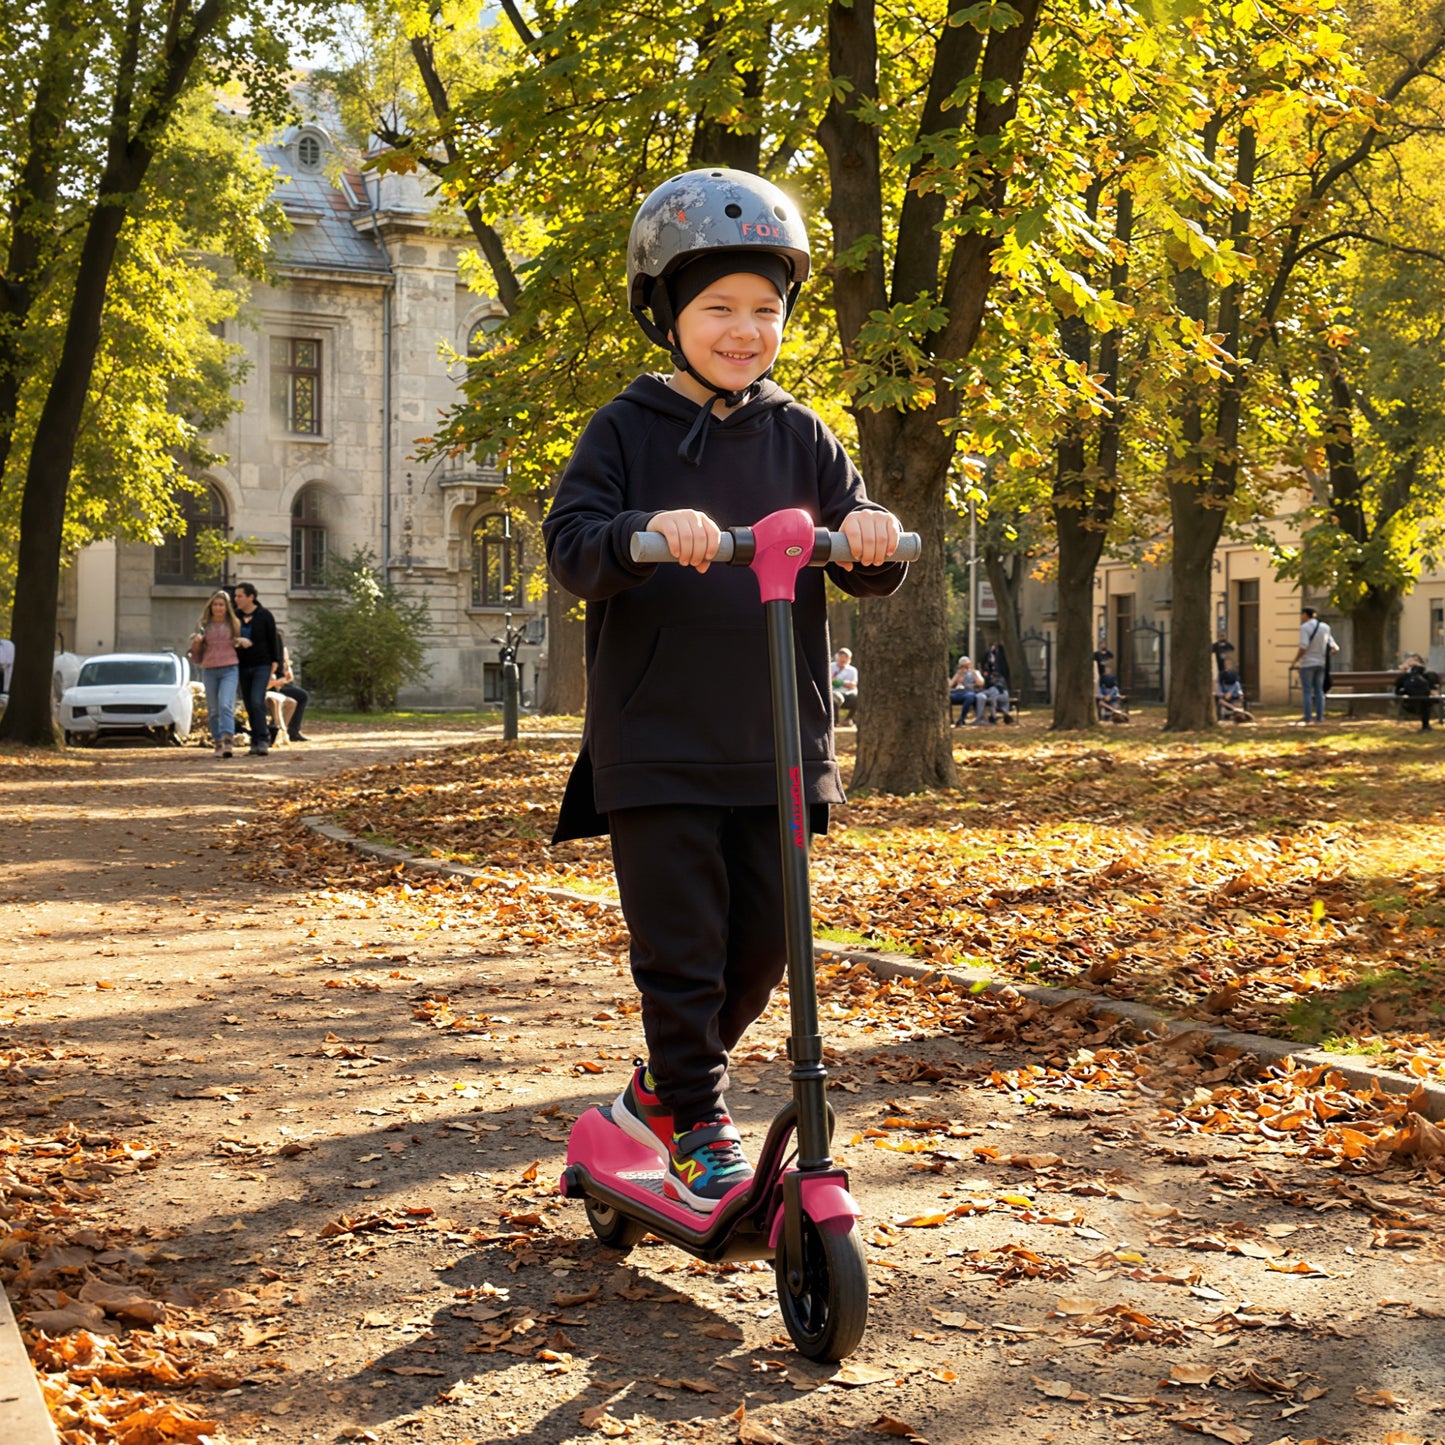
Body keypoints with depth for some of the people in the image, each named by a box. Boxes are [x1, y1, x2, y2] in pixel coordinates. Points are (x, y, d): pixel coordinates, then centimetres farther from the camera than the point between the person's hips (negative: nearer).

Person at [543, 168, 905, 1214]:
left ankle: (660, 1089, 31)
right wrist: (645, 532, -31)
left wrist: (873, 538, -18)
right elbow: (570, 547, -11)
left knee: (761, 943, 10)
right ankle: (698, 1127, 15)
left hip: (776, 739, 4)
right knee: (679, 945, -2)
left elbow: (867, 571, 6)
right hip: (657, 738, -4)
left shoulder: (800, 438, 9)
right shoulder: (628, 430, 0)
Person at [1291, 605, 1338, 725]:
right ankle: (1319, 716, 7)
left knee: (1307, 691, -3)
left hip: (1307, 664, -6)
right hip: (1320, 663, 6)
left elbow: (1303, 647, -20)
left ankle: (1308, 717, -5)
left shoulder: (1305, 627, -11)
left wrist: (1295, 661, -10)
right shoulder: (1325, 628, 9)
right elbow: (1334, 647, 10)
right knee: (1319, 691, 9)